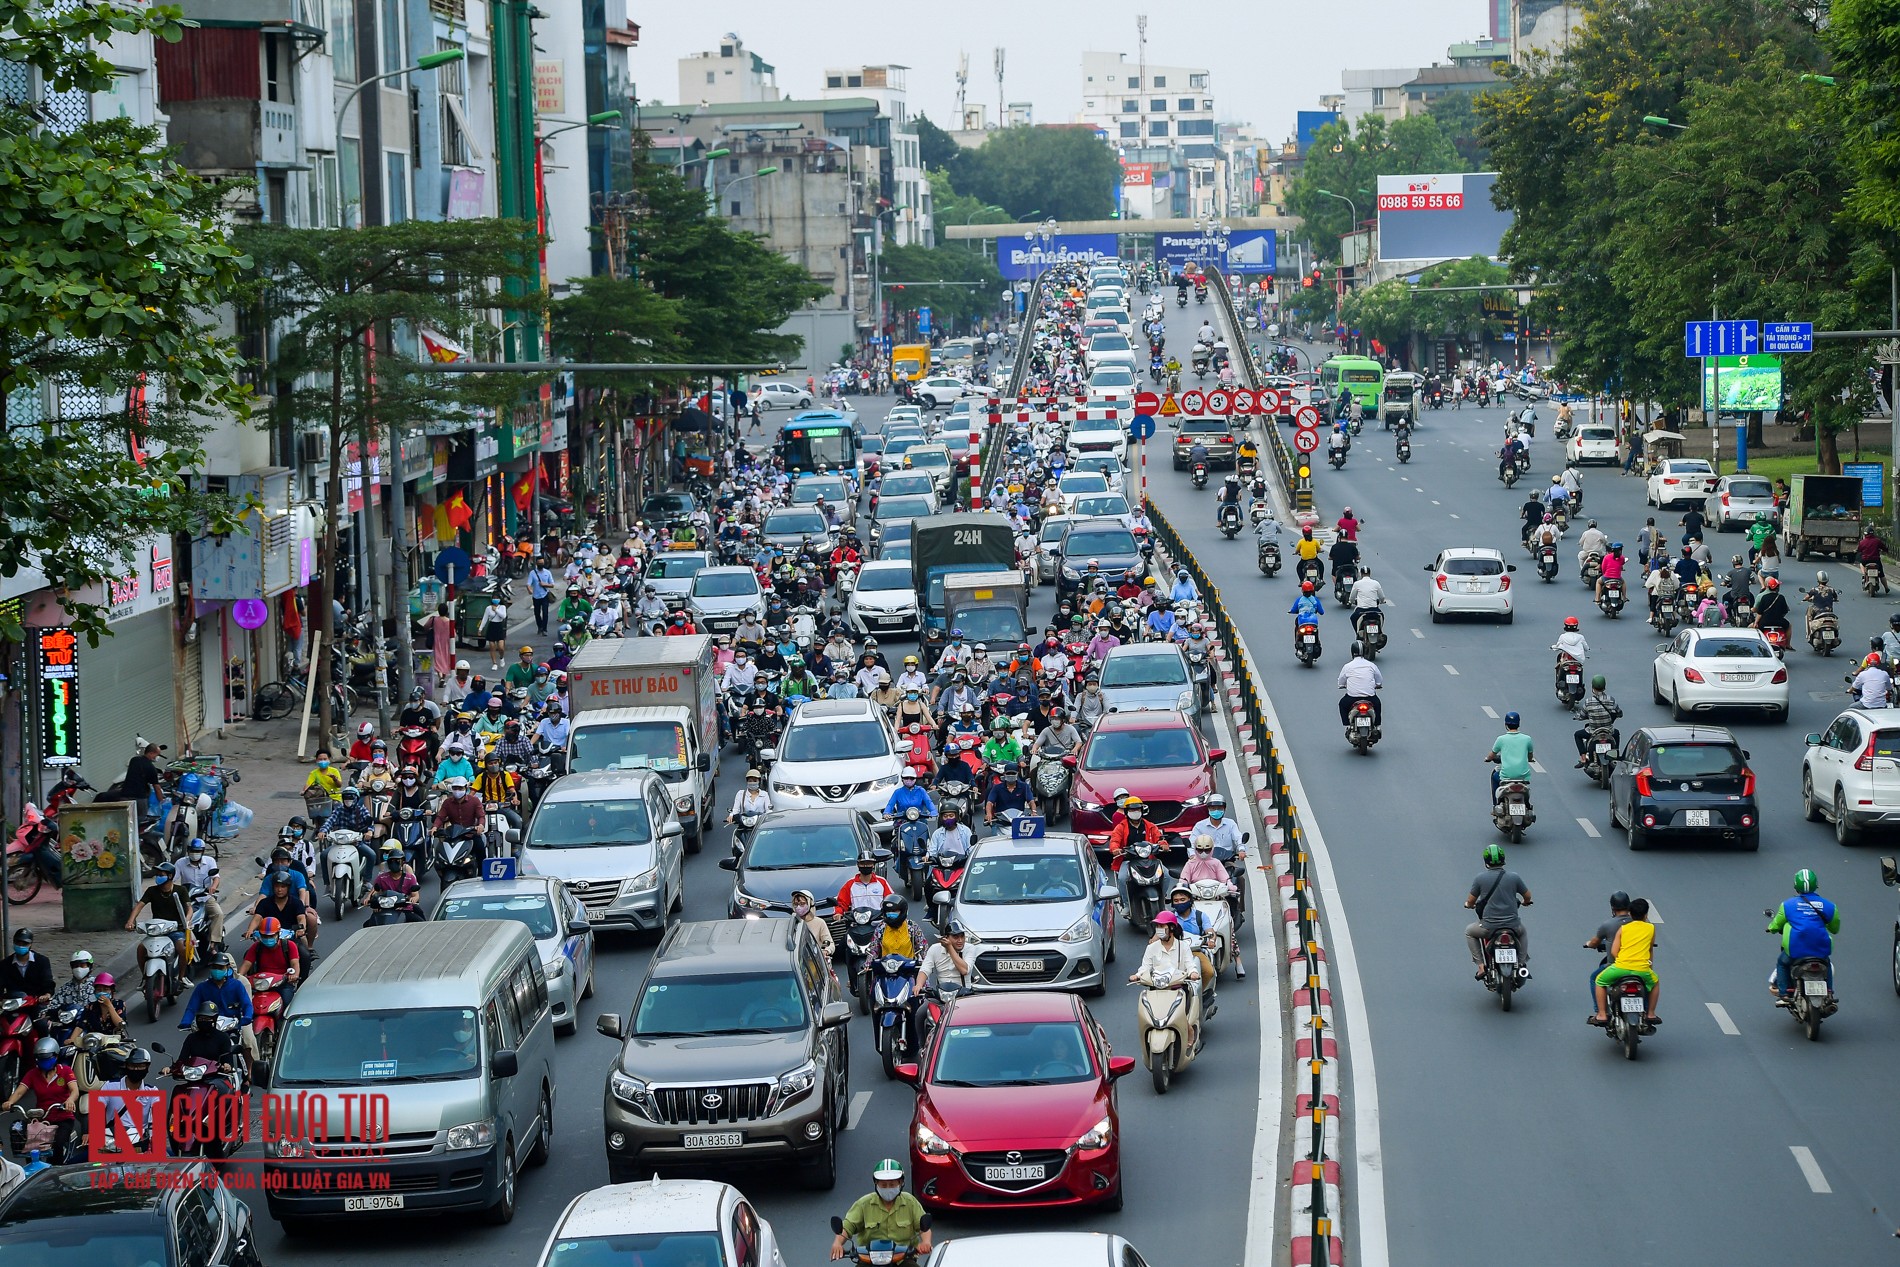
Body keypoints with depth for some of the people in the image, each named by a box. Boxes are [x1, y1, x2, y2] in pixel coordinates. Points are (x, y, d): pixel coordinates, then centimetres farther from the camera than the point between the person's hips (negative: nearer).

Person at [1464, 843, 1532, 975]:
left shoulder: (1480, 878, -6)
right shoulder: (1514, 877, -2)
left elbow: (1470, 901, 2)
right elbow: (1527, 896, 9)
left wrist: (1469, 905, 27)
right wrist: (1525, 902, 34)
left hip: (1489, 927, -2)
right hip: (1512, 924, 2)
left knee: (1469, 931, 28)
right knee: (1522, 932, 37)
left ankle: (1481, 966, 15)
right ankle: (1522, 964, 21)